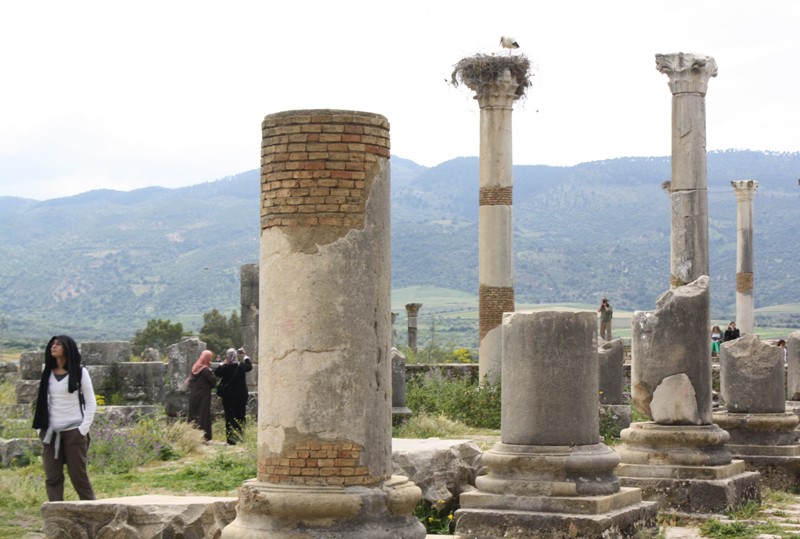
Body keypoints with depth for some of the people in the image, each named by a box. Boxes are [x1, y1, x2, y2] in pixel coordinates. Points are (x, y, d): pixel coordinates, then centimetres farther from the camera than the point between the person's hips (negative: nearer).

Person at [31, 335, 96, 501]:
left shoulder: (80, 372, -1)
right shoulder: (48, 373, 10)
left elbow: (91, 402, 0)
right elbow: (42, 402, 15)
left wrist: (84, 428, -8)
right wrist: (41, 428, 7)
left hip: (74, 432, -4)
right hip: (51, 432, 4)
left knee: (78, 476, -3)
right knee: (52, 478, 0)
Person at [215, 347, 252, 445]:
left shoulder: (225, 367, -14)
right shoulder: (241, 366, -7)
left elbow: (216, 373, 4)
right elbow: (250, 366, 16)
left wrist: (222, 364, 6)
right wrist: (244, 356, 25)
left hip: (228, 396, -2)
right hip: (241, 396, 2)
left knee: (230, 416, 2)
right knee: (240, 417, 13)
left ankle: (231, 439, 0)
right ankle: (239, 436, 15)